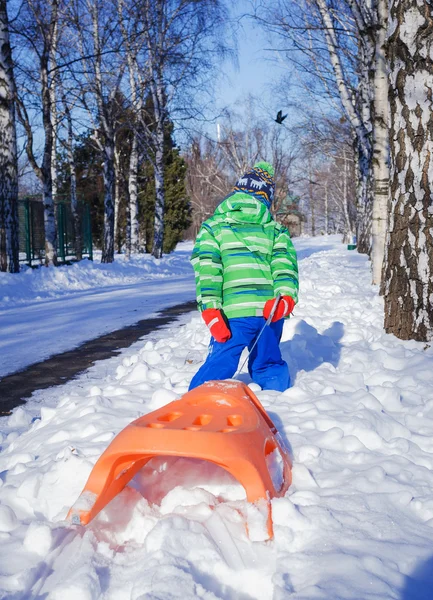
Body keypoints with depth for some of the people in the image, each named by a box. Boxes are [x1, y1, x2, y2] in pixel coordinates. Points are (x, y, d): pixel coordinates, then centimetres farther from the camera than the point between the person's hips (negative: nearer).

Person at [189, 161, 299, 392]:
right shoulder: (275, 228, 16)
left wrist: (210, 308, -9)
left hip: (235, 312, -3)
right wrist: (286, 296, -13)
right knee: (268, 364, 19)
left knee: (220, 364, 3)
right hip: (272, 310, 3)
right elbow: (284, 263, -1)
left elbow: (207, 268, -3)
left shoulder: (214, 226, 10)